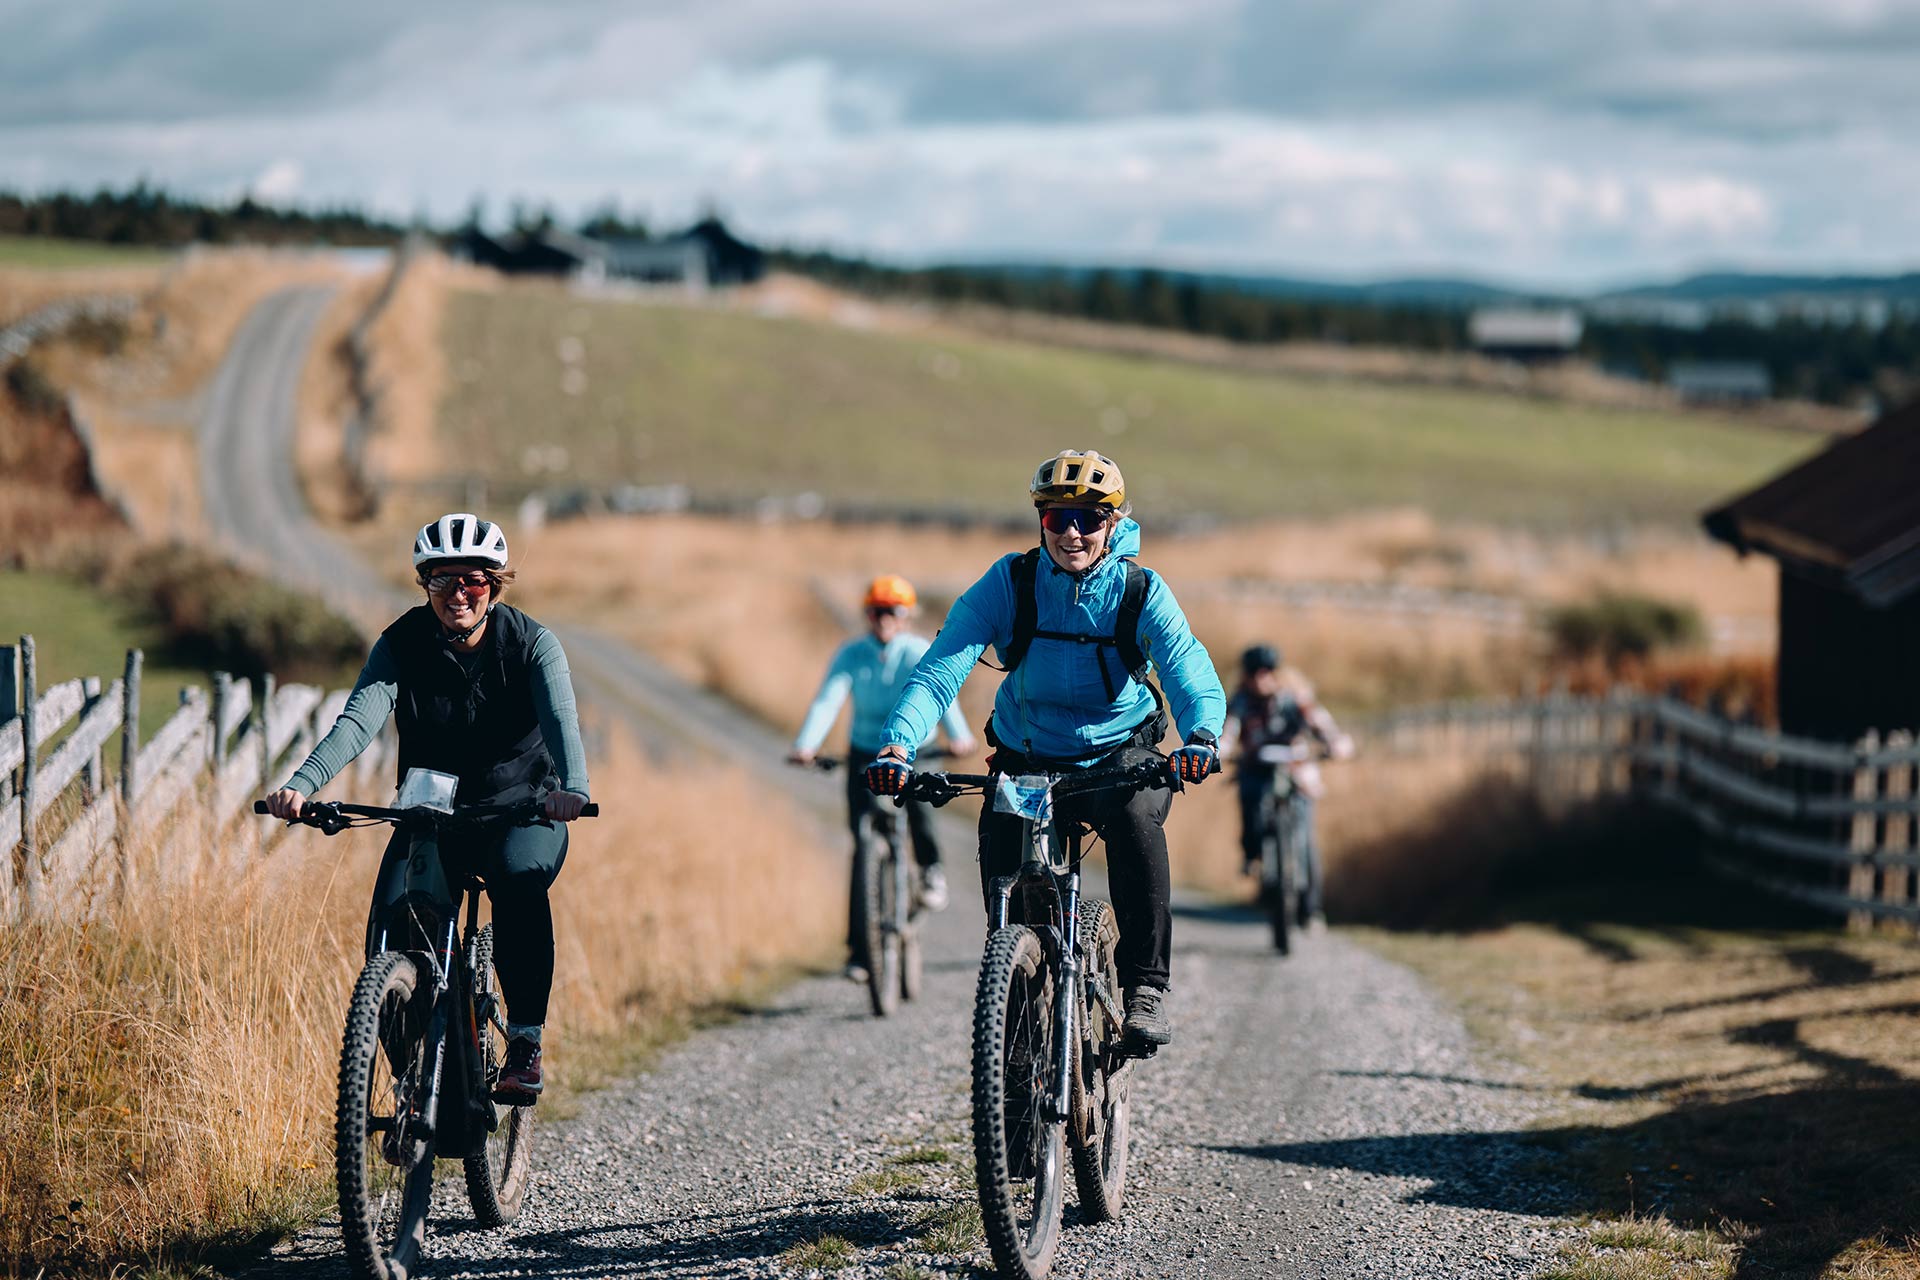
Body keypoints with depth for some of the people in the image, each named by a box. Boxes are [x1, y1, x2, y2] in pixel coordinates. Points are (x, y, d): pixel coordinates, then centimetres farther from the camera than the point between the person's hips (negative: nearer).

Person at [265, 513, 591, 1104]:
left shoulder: (531, 643, -11)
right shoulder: (402, 644, -9)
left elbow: (561, 721, -28)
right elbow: (358, 719, -24)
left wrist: (572, 788, -50)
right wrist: (302, 785, -43)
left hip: (521, 808, -2)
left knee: (518, 877, -36)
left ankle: (526, 1043, -25)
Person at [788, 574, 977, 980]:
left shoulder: (919, 653, -9)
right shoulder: (851, 655, -6)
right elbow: (828, 700, -19)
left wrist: (959, 735, -44)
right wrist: (805, 745, -36)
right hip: (865, 754, 1)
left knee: (918, 807, -33)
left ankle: (931, 869, -1)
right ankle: (859, 948, -3)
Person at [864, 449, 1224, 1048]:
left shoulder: (1141, 592, -13)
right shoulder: (1009, 583, -13)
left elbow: (1192, 673, -26)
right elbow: (941, 668, -22)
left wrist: (1200, 736, -49)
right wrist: (898, 742, -40)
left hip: (1118, 757, -1)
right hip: (1026, 762, 1)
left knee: (1135, 819, -33)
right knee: (999, 839, -27)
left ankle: (1146, 985, -23)